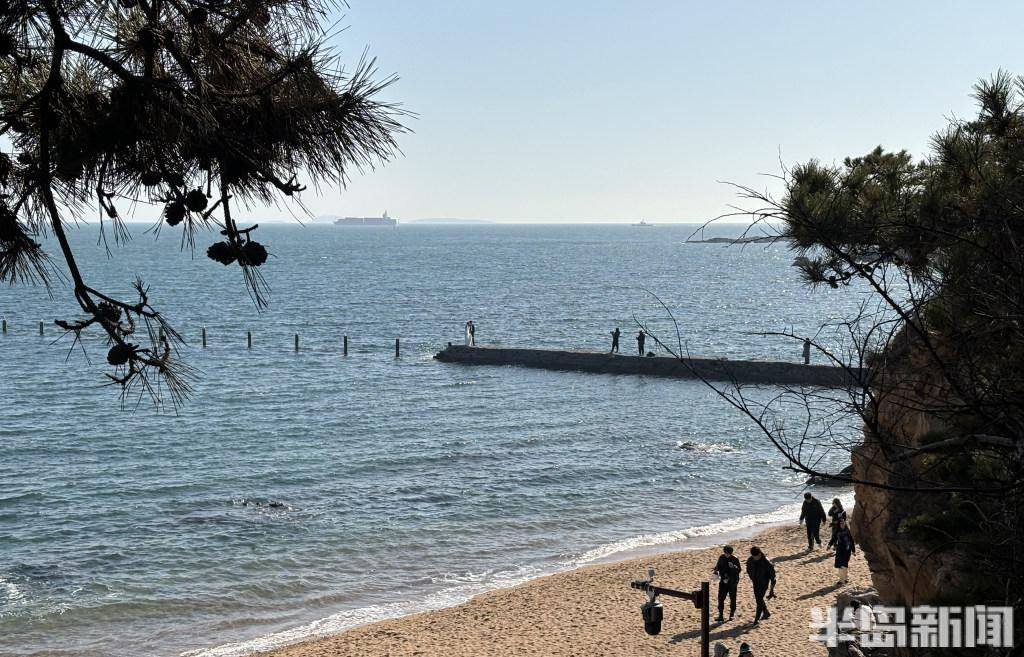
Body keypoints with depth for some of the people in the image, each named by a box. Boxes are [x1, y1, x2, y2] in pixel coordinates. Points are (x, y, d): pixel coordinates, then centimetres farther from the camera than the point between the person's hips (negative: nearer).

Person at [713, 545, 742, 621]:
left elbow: (739, 570, -9)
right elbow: (718, 566, 16)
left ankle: (732, 614, 21)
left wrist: (734, 567, -28)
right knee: (721, 598, -3)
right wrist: (715, 570, -4)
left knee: (732, 598, 7)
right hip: (723, 581, 2)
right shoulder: (721, 558, 2)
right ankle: (720, 614, 1)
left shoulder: (735, 560, -8)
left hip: (732, 582, -2)